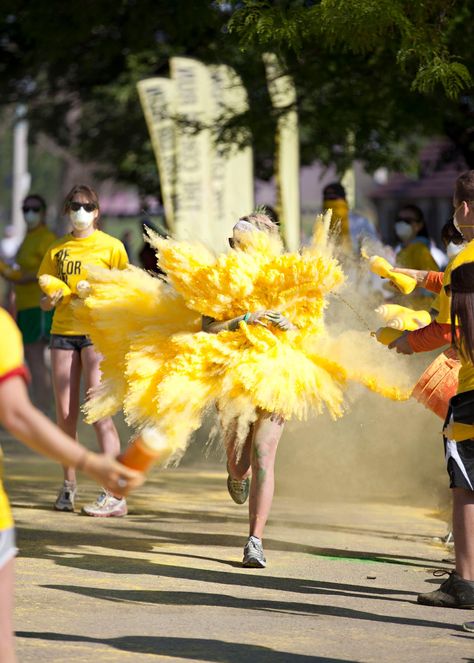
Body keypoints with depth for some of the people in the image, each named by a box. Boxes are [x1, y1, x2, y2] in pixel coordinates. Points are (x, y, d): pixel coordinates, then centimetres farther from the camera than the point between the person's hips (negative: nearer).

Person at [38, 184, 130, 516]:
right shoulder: (57, 249, 12)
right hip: (63, 331, 4)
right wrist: (50, 299, -7)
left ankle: (115, 494, -16)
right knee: (65, 414, 2)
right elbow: (45, 300, 16)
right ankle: (69, 484, 18)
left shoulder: (111, 246, 2)